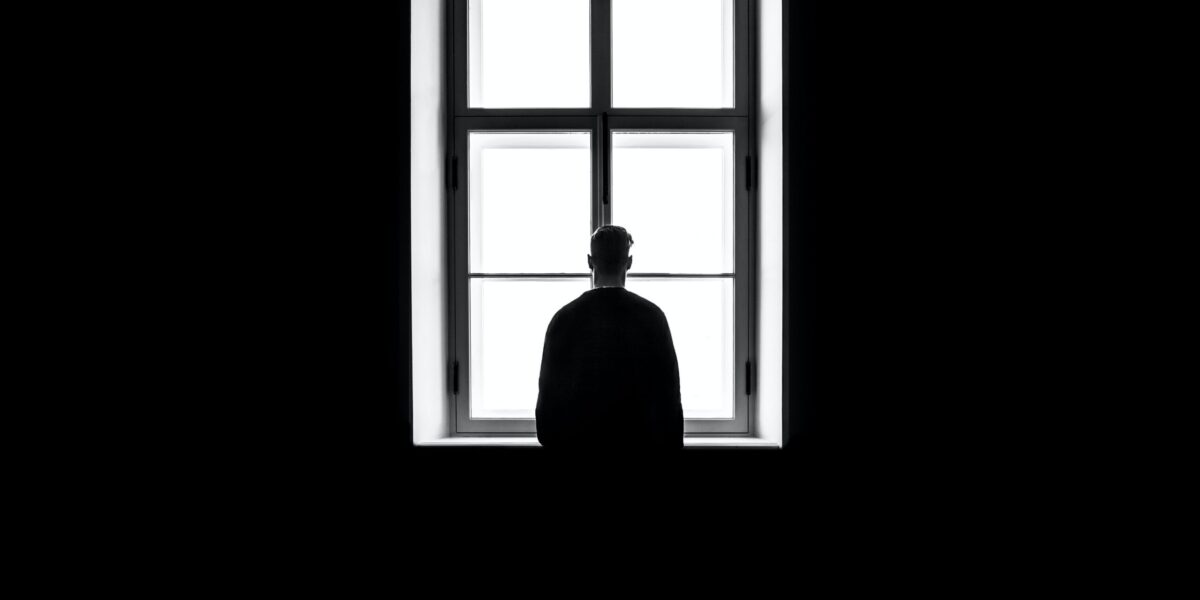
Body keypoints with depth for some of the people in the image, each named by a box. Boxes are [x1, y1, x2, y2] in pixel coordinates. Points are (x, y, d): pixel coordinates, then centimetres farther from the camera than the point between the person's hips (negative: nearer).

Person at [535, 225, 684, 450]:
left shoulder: (565, 318, -3)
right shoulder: (651, 316, -4)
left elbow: (548, 389, 1)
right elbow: (669, 390, -2)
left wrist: (550, 439, 11)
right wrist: (672, 442, 6)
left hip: (579, 439, 1)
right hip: (638, 438, 0)